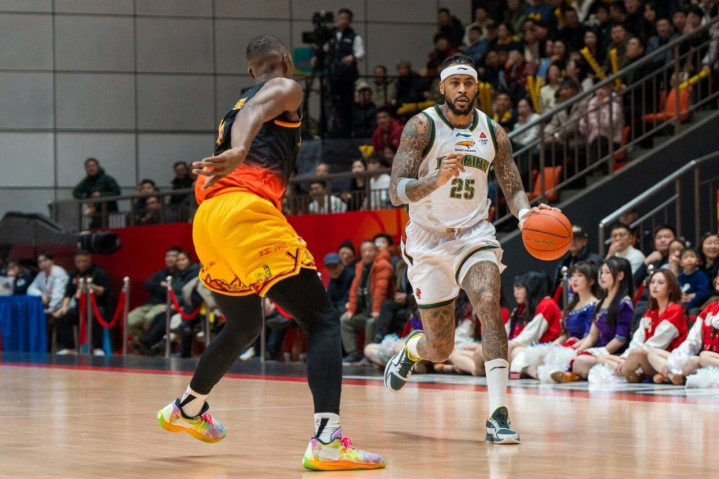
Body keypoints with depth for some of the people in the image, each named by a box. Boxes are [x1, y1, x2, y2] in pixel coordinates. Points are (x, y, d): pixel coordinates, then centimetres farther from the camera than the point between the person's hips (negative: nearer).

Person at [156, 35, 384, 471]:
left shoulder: (234, 107, 33)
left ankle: (187, 410, 49)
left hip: (207, 222, 8)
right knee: (323, 320, -11)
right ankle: (328, 440, -29)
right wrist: (241, 151, -35)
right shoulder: (286, 88, 9)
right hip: (245, 210, -8)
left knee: (245, 327, 32)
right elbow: (254, 111, -15)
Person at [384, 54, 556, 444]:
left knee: (489, 304, -28)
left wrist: (524, 212, -18)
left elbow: (513, 188, 6)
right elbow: (397, 192, -19)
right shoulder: (422, 127, -12)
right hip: (429, 239, -2)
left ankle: (498, 415, -30)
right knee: (440, 350, 3)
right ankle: (410, 349, 44)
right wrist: (437, 179, -39)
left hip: (473, 233, 2)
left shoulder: (493, 133, 0)